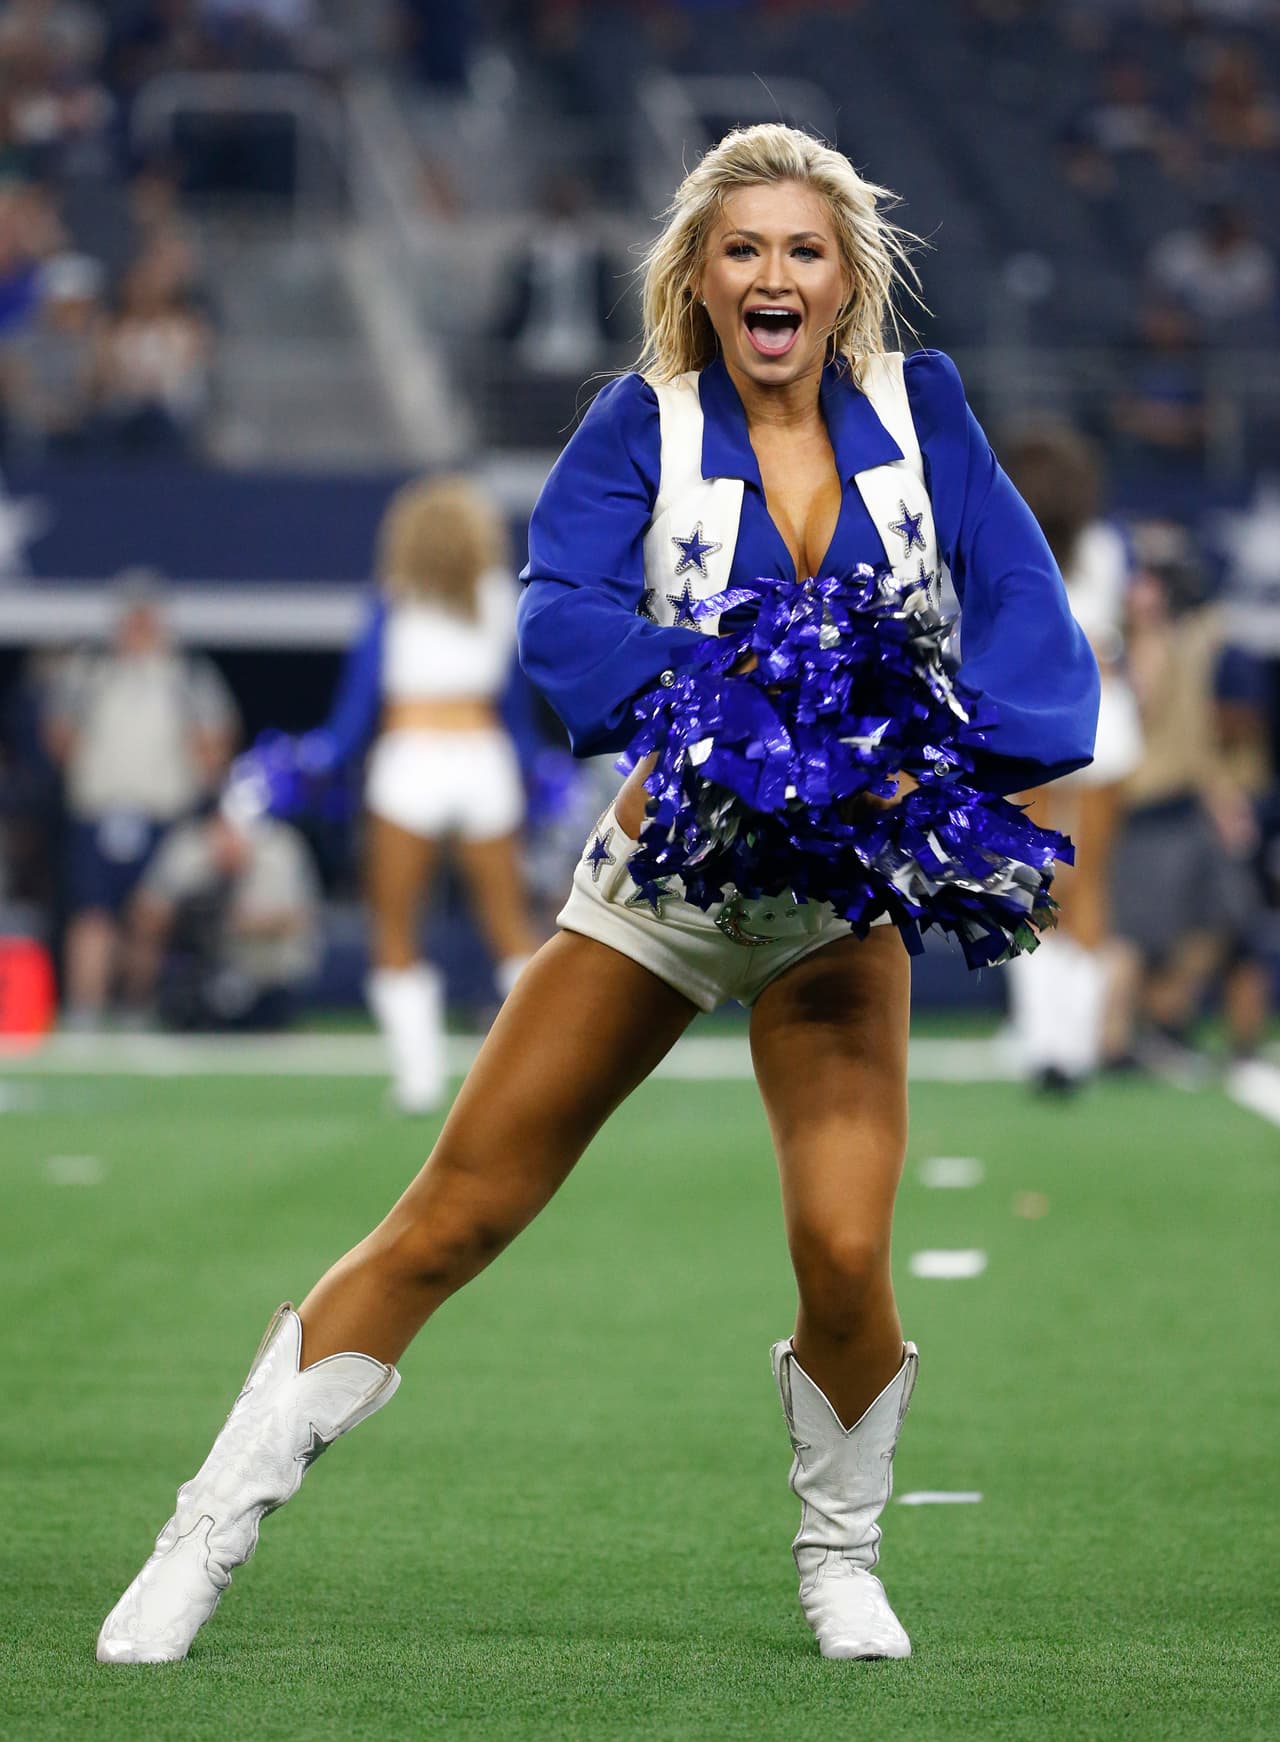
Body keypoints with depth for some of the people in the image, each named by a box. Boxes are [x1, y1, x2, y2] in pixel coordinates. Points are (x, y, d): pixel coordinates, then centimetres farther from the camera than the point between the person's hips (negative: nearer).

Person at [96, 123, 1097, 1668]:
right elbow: (560, 614, -19)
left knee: (843, 1260, -15)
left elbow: (1019, 599, -8)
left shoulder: (917, 411, 1)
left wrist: (951, 756, -28)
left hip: (844, 899, 1)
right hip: (664, 876, -1)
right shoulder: (645, 426, -5)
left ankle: (838, 1558, 13)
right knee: (451, 1220, -2)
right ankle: (207, 1540, 6)